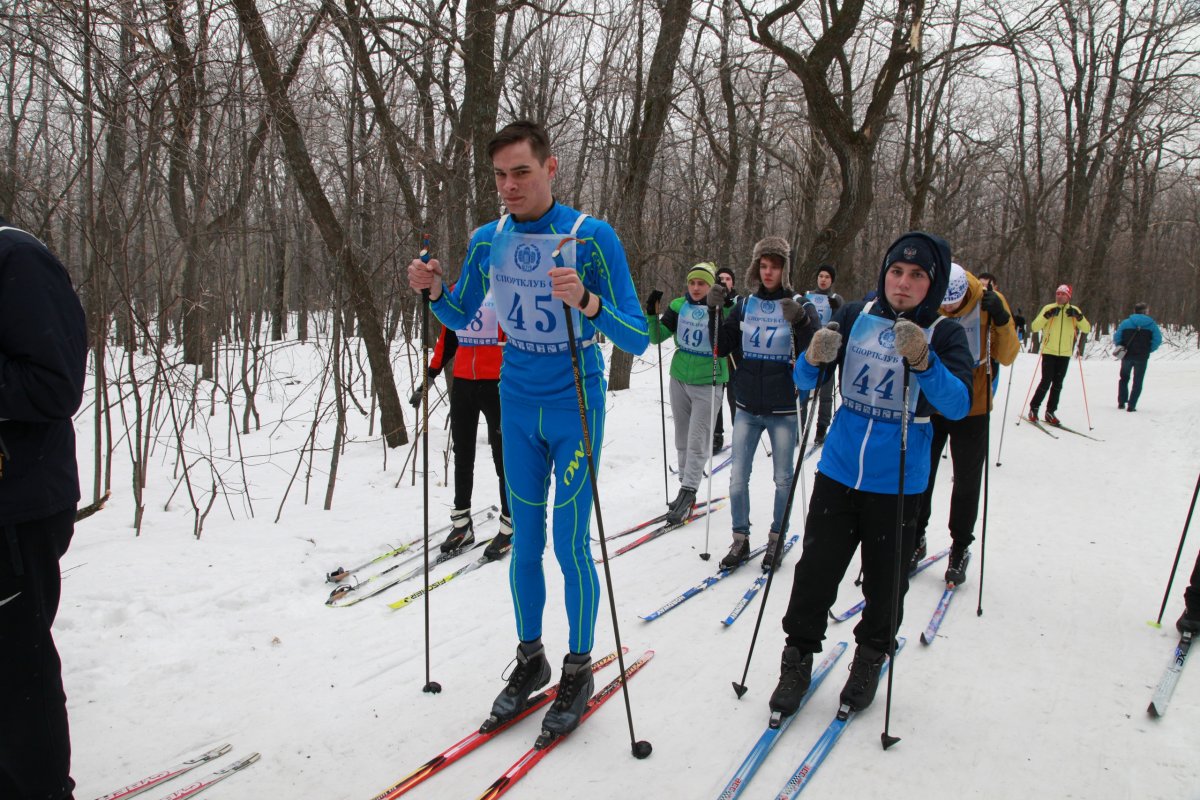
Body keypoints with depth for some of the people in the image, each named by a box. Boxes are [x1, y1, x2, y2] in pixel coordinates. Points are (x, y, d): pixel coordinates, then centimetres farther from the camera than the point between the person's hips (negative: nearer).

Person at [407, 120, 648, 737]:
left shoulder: (592, 236, -16)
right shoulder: (487, 240, -1)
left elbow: (636, 340, -18)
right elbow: (461, 317, 14)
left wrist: (586, 302, -36)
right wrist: (434, 290, -7)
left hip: (575, 408, -4)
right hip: (518, 407, 4)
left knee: (570, 543, 0)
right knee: (524, 541, 12)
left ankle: (578, 670, 21)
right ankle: (530, 660, 30)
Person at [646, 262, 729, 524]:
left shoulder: (723, 308, -9)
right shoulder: (679, 306, 1)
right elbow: (656, 337, 2)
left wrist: (716, 314, -31)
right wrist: (652, 313, -13)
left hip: (708, 383, -4)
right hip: (679, 379, 4)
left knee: (697, 442, -5)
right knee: (682, 439, 11)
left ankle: (687, 494, 0)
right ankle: (686, 489, 23)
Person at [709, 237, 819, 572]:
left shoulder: (800, 306, -4)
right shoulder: (745, 305, 5)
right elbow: (722, 347, 4)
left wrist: (801, 322, -29)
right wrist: (714, 311, -10)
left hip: (783, 410, -2)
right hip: (747, 409, 3)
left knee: (783, 479, 10)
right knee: (738, 477, 3)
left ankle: (777, 539, 26)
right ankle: (741, 541, 17)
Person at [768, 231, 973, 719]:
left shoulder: (944, 334, -5)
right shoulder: (856, 316, 0)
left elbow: (958, 405, -19)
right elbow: (804, 382, 0)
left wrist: (922, 360, -35)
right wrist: (815, 358, -23)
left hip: (898, 483, -1)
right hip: (838, 472, 1)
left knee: (885, 581, 12)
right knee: (815, 570, 3)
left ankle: (869, 659, 36)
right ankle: (798, 660, 22)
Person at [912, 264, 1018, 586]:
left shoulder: (988, 302, -15)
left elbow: (1007, 357, -14)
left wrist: (1002, 320, -30)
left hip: (972, 409, 0)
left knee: (967, 482, 9)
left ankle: (960, 548, 26)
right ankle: (915, 540, 29)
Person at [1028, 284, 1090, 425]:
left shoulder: (1074, 310, 7)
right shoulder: (1048, 308, 0)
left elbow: (1087, 329, 2)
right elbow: (1035, 327, -7)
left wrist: (1078, 316, -14)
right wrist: (1047, 315, -20)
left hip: (1065, 354, 3)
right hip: (1049, 351, -3)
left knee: (1058, 384, 6)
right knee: (1046, 381, -8)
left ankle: (1050, 412, 15)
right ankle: (1033, 409, 5)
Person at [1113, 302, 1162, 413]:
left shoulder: (1126, 322, -2)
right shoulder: (1151, 324, -2)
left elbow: (1116, 337, -7)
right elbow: (1158, 339, -9)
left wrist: (1121, 347, 8)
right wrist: (1148, 350, 4)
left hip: (1127, 356, 1)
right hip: (1142, 357, -1)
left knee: (1124, 379, 20)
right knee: (1137, 382, 7)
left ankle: (1121, 403, 17)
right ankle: (1131, 405, -1)